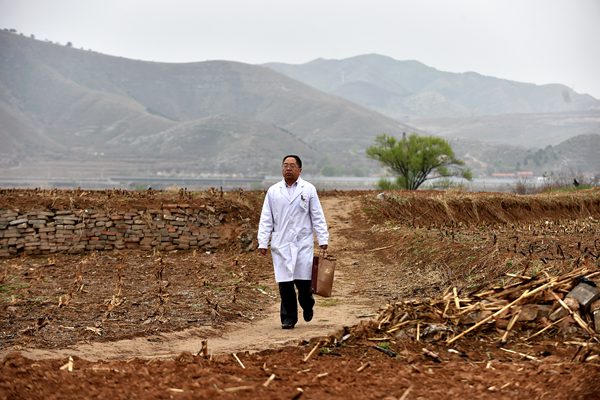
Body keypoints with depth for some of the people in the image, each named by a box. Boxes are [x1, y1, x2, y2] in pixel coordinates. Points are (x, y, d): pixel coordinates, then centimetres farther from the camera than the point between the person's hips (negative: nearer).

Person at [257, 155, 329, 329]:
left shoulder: (308, 190, 4)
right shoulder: (273, 191, 8)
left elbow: (317, 217, 4)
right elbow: (266, 219, 8)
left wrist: (323, 240, -2)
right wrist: (262, 242, 1)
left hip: (303, 243, -1)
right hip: (281, 244, 1)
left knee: (303, 280, -3)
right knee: (284, 283, -2)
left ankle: (307, 305, 28)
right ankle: (288, 318, 9)